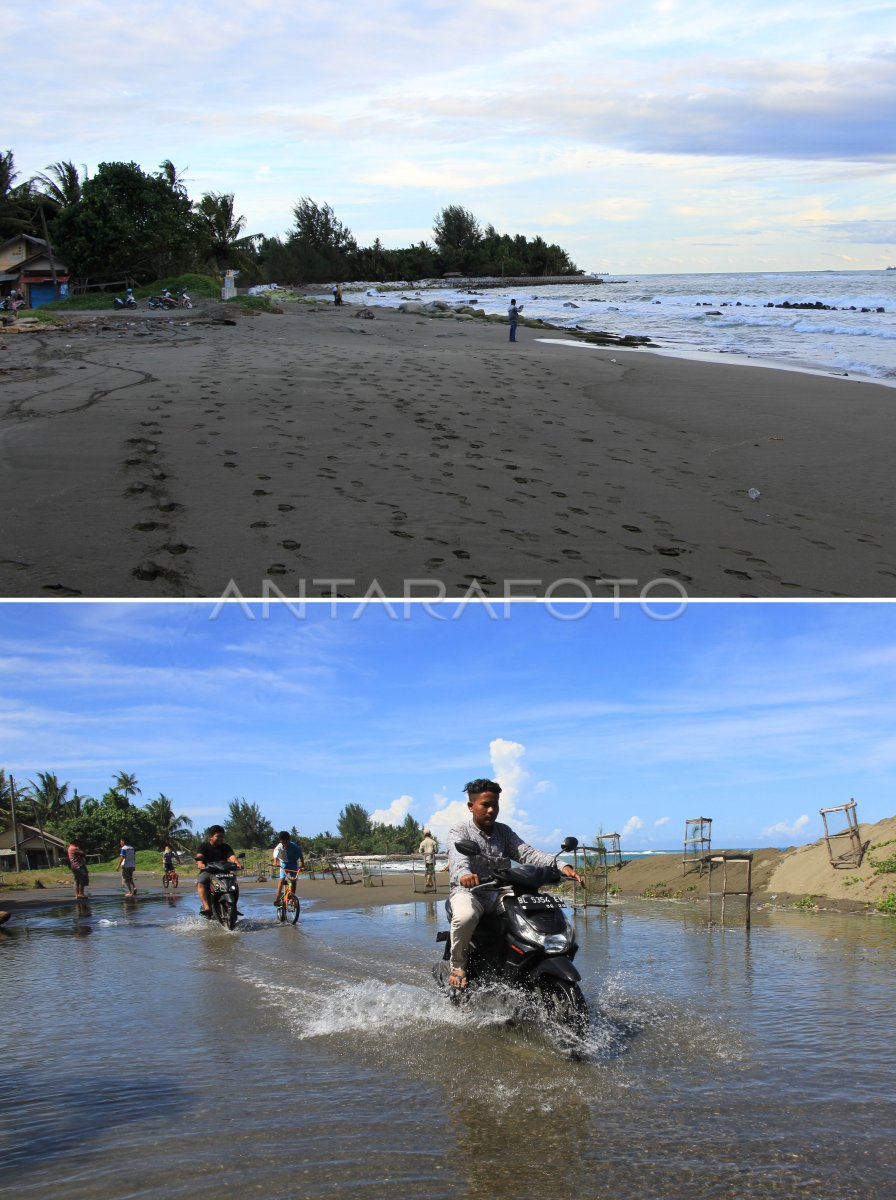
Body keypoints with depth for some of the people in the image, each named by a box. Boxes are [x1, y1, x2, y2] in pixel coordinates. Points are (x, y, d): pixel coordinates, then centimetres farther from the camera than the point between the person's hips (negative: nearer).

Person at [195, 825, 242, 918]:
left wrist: (238, 864, -30)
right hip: (207, 871, -2)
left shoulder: (225, 847, 10)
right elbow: (199, 856, -16)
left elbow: (232, 856, -7)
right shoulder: (204, 846, 4)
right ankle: (206, 907, -41)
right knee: (200, 884, -32)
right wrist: (200, 863, -40)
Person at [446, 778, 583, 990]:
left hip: (500, 891, 5)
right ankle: (458, 965, -12)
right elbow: (458, 857, -25)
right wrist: (463, 874, -51)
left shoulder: (503, 831, 13)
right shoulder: (459, 832, -3)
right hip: (467, 891, -5)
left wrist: (560, 866, -20)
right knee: (465, 916, -38)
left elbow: (526, 853, -2)